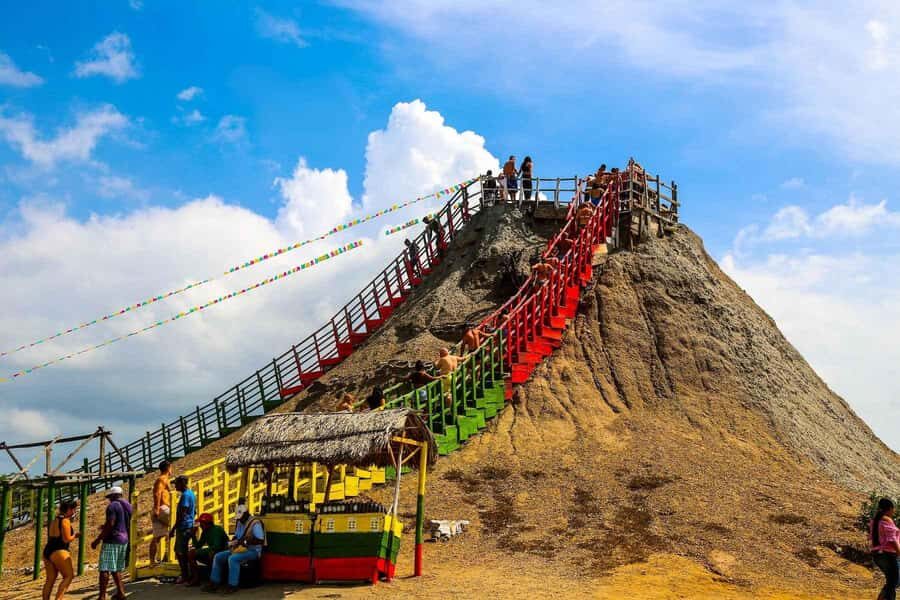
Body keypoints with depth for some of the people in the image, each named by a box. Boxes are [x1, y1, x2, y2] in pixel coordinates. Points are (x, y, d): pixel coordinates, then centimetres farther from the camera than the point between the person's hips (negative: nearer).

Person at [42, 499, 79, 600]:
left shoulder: (54, 521, 19)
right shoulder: (65, 521, -8)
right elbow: (66, 539, -14)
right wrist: (74, 535, 4)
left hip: (48, 552, 9)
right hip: (59, 552, -9)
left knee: (50, 580, 9)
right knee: (69, 576, -5)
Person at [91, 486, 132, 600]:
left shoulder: (113, 506, -12)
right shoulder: (127, 506, 14)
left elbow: (110, 525, -20)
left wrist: (97, 540, -17)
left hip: (111, 540, -9)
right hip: (123, 540, 9)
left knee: (104, 569, -7)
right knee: (116, 569, 17)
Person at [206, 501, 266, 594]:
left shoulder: (255, 524, -17)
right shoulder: (239, 523, 10)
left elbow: (261, 540, -23)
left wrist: (246, 542, -28)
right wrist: (232, 542, 4)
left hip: (253, 551, -9)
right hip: (240, 549, 9)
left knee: (232, 559, -34)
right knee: (218, 557, -2)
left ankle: (232, 585, -26)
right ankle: (215, 582, 0)